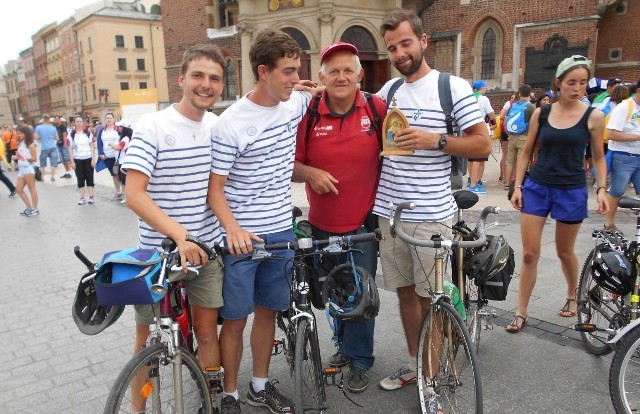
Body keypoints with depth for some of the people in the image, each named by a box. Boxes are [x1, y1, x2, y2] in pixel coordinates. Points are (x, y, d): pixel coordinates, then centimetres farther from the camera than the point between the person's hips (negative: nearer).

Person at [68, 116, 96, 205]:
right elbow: (70, 148, 1)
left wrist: (93, 159, -6)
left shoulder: (88, 133, 2)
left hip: (88, 158, 0)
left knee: (89, 178, 4)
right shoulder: (71, 134, 1)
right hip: (78, 159, 0)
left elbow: (92, 146, 1)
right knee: (80, 179, 5)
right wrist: (72, 161, -4)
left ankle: (91, 197, 9)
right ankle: (82, 198, 10)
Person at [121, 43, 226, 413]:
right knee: (148, 337, 11)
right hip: (159, 251, -3)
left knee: (207, 332, 12)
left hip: (207, 249, 3)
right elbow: (135, 194, -19)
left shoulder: (220, 126, 2)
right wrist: (179, 233, -30)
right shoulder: (153, 126, -13)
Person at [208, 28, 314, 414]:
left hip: (281, 231, 5)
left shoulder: (296, 105, 1)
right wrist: (233, 229, -29)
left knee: (268, 311, 17)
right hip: (242, 236, -5)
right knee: (236, 319, 6)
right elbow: (215, 187, -13)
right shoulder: (231, 123, -16)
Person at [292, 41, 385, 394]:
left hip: (363, 223, -1)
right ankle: (346, 344, 41)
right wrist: (309, 173, -21)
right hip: (322, 225, 2)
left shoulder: (377, 109, -6)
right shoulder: (308, 115, -6)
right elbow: (290, 164, -2)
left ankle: (360, 361, 24)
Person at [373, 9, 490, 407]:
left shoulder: (454, 87, -5)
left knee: (431, 298, 4)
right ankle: (413, 363, 34)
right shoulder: (388, 90, 10)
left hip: (431, 215, -5)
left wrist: (435, 140, -19)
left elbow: (483, 144, -5)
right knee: (405, 291, 16)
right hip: (389, 211, 5)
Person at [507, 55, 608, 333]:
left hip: (572, 191, -1)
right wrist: (517, 186, 1)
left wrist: (601, 189, -6)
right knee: (529, 254, 1)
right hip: (537, 187, 1)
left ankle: (572, 297, 42)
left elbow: (598, 157, 6)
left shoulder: (593, 117, -3)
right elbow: (526, 152, 6)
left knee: (564, 251, 14)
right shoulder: (540, 113, 0)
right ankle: (521, 313, 12)